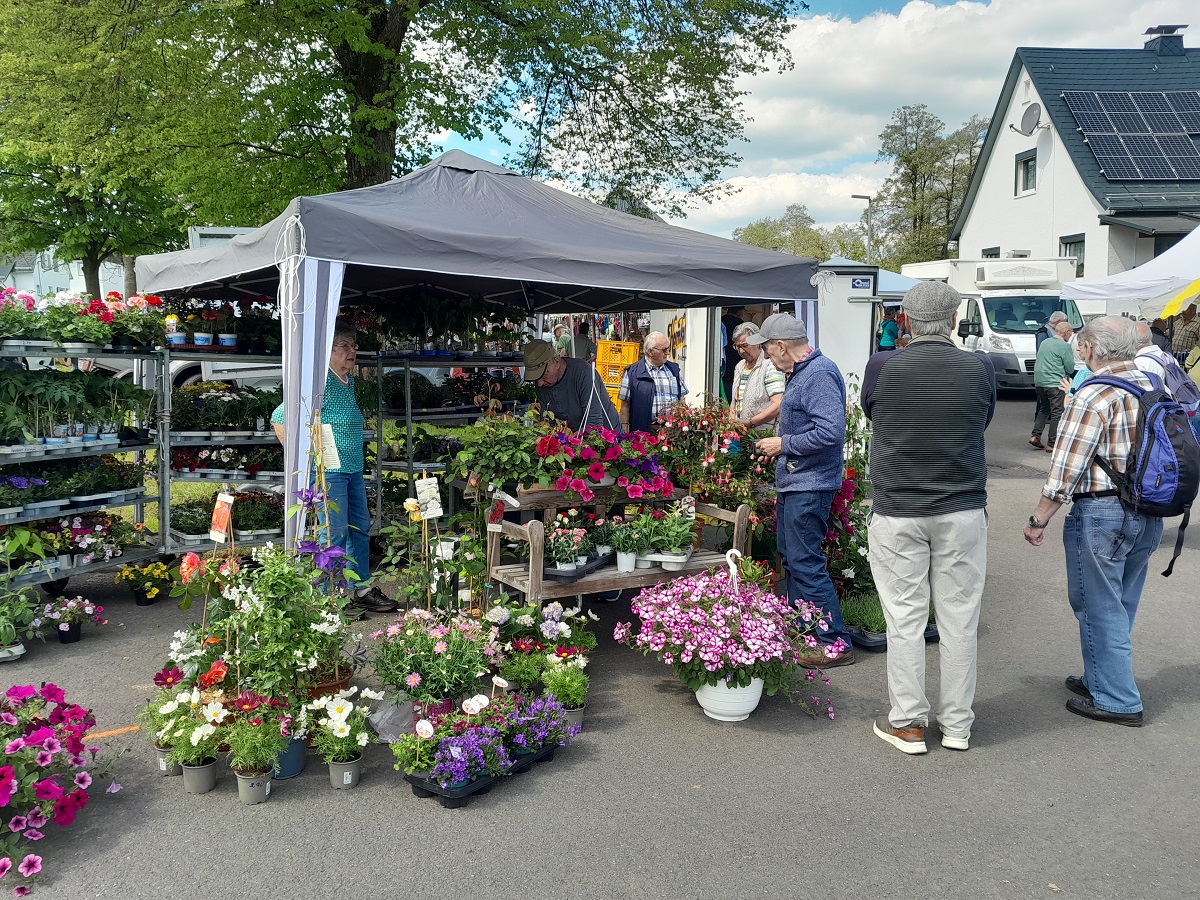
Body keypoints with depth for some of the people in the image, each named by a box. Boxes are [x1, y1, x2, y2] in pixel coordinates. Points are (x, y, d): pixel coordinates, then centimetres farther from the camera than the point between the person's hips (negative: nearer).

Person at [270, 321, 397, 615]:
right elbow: (279, 419, -17)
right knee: (335, 535, -3)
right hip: (329, 471, -9)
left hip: (354, 469, 9)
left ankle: (361, 590, 26)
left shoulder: (350, 381, 12)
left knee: (360, 529, 15)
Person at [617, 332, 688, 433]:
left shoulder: (674, 370, 15)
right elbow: (625, 405, 0)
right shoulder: (632, 373, 1)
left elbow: (681, 399, 19)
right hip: (644, 431, -3)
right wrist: (625, 433, -5)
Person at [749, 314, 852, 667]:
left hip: (809, 487, -11)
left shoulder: (820, 374, -18)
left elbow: (831, 432, -27)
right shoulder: (800, 373, 14)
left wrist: (784, 444, -18)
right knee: (792, 559, 17)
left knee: (806, 564, -8)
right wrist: (778, 445, 14)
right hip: (792, 483, 11)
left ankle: (836, 643, 0)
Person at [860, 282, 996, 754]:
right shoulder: (980, 368, -5)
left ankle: (907, 723, 15)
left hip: (897, 512, -1)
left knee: (905, 620, 7)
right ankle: (957, 724, 22)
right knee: (959, 620, 11)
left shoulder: (881, 367, -9)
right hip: (963, 511, 2)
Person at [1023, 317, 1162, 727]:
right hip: (1149, 513, 8)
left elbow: (1066, 469, -18)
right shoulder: (1155, 386, 5)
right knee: (1120, 605, 19)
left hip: (1102, 514, -8)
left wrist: (1039, 519, -9)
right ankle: (1103, 678, 33)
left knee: (1099, 607, 4)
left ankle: (1117, 700, 12)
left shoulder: (1093, 396, -17)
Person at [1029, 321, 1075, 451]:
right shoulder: (1064, 346, -10)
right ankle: (1051, 444, 1)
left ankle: (1035, 436, 10)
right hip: (1055, 383, -7)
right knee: (1057, 413, 0)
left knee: (1044, 409, 20)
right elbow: (1070, 369, -6)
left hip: (1039, 381, 7)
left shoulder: (1044, 343, 12)